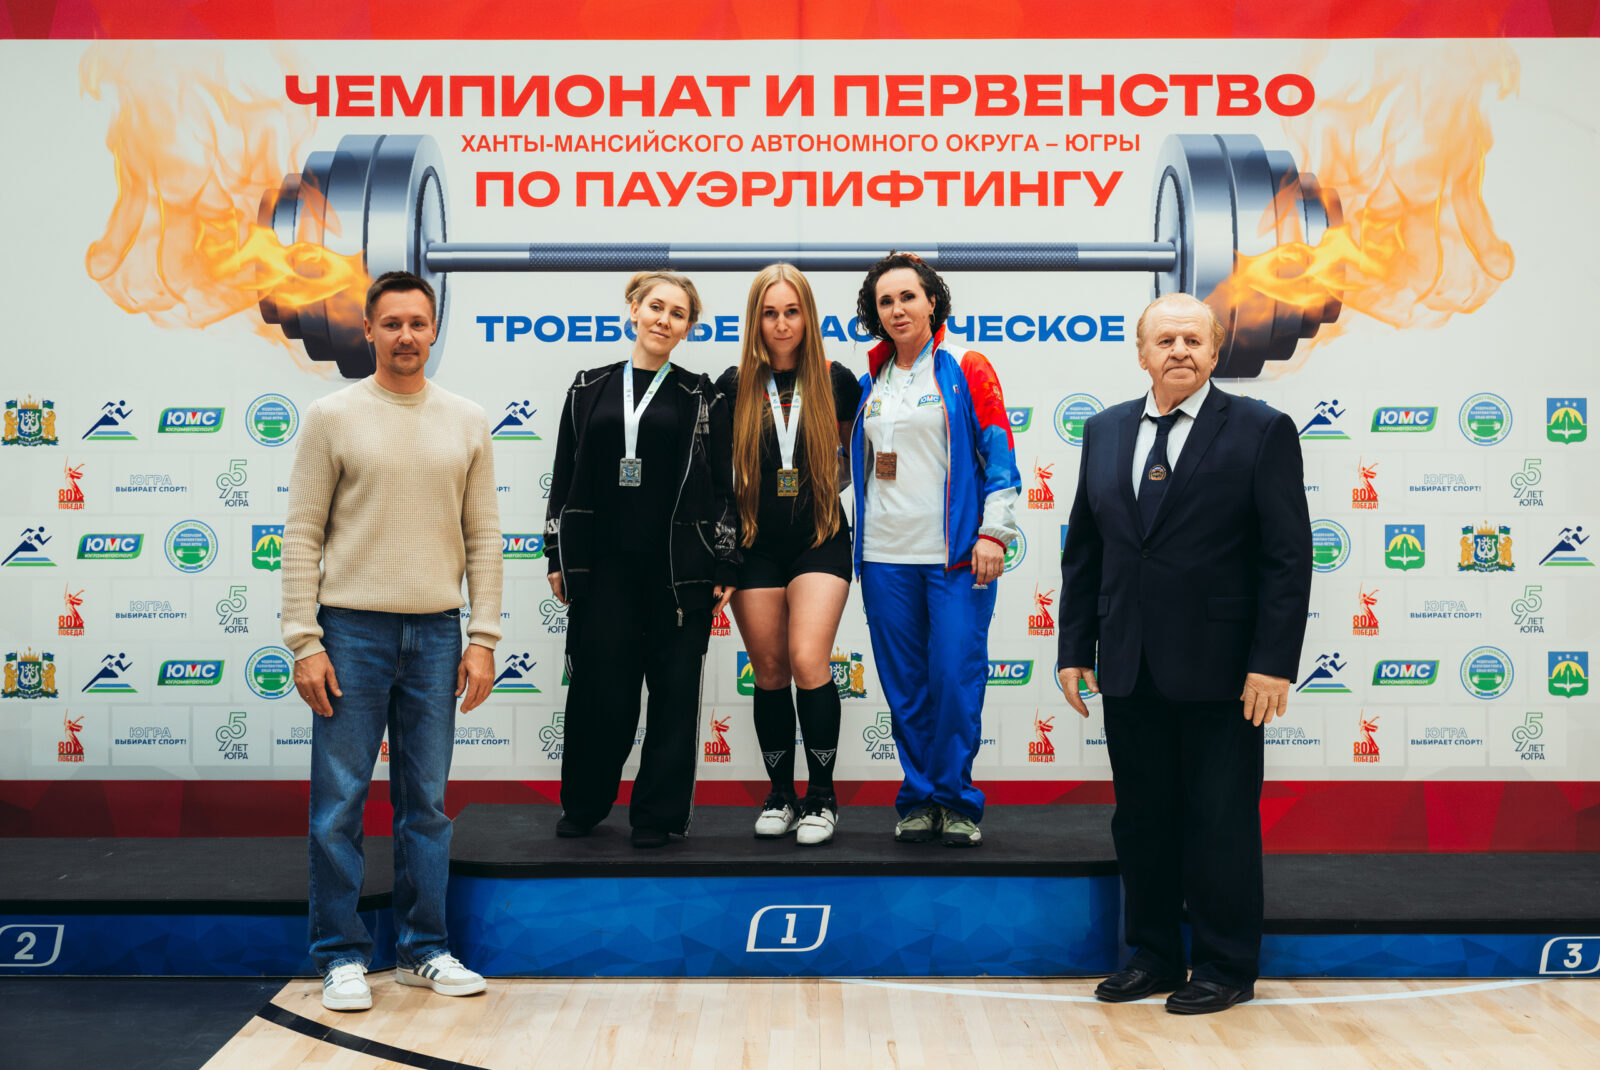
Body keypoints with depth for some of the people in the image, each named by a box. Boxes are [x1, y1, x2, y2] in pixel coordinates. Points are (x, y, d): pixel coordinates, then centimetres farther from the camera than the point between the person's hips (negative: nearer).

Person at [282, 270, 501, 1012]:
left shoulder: (467, 422, 7)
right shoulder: (333, 417, 0)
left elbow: (483, 536, 8)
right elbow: (302, 535, -2)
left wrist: (483, 638, 2)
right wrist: (304, 641, -8)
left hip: (436, 632, 3)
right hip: (352, 629, -2)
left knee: (427, 803, 9)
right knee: (339, 803, 1)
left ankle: (424, 950, 20)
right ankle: (341, 957, 13)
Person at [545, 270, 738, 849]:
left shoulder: (702, 398, 5)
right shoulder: (590, 389, 11)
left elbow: (723, 487, 4)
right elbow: (565, 476, 12)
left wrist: (724, 568, -2)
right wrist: (557, 556, 8)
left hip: (678, 569, -1)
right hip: (601, 566, 1)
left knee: (674, 689, 2)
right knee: (598, 685, 4)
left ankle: (659, 813, 14)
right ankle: (584, 804, 23)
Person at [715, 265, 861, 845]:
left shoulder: (835, 382, 2)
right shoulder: (734, 386, 3)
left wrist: (825, 484, 11)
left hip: (820, 541, -1)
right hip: (756, 545, 2)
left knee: (807, 660, -15)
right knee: (769, 673, 6)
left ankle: (822, 797, -1)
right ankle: (781, 795, 20)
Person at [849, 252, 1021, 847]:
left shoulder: (966, 368, 2)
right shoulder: (870, 383, 14)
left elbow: (999, 453, -2)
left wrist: (993, 532, -9)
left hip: (955, 554, -4)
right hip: (886, 557, 4)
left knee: (956, 680, -6)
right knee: (905, 685, 7)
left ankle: (955, 800, 8)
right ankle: (918, 799, 18)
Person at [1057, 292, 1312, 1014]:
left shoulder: (1261, 431, -3)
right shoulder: (1105, 431, 10)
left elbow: (1289, 556, -7)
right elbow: (1082, 550, 13)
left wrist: (1273, 662, -13)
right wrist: (1075, 648, 8)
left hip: (1220, 674, -4)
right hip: (1129, 674, 5)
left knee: (1222, 822, 4)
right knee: (1141, 819, 12)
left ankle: (1227, 969, 20)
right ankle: (1154, 956, 28)